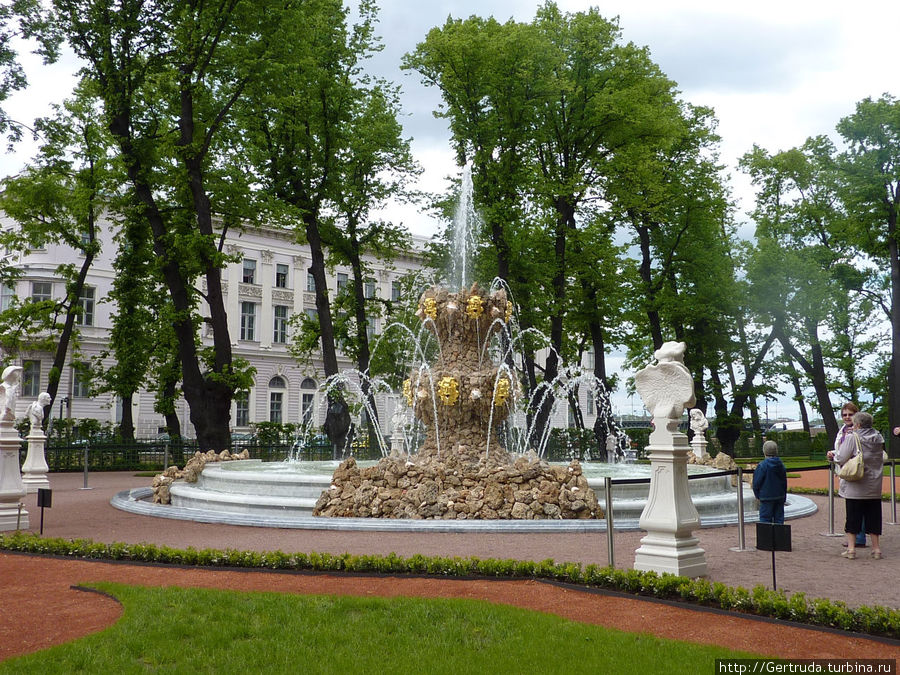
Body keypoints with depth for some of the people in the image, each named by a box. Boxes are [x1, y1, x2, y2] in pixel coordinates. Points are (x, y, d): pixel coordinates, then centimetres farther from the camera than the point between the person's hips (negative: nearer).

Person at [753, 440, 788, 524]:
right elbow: (785, 482, 13)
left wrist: (758, 495, 4)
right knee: (779, 518, 11)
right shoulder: (781, 464, 5)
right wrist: (784, 497, 21)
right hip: (780, 497, 6)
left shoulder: (762, 465, -14)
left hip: (767, 497, -6)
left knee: (765, 518, 0)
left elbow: (756, 482, -11)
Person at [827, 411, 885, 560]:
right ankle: (876, 549, 13)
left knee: (853, 517, 3)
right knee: (873, 517, 10)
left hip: (854, 487, -4)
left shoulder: (851, 438, -12)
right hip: (874, 487, 4)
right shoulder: (878, 439, 5)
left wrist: (834, 454, 6)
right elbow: (882, 459, 17)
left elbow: (841, 459, -15)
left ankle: (851, 548, 3)